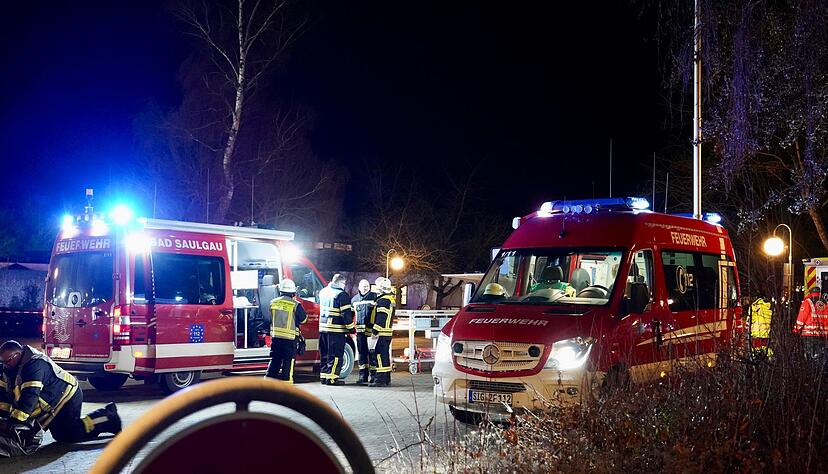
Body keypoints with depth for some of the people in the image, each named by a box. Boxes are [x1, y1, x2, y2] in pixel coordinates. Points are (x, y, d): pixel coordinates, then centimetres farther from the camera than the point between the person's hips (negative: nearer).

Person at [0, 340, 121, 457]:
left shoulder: (34, 364, -29)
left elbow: (30, 395, -37)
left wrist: (15, 420, -39)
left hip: (67, 397, -10)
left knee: (69, 435, -16)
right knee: (60, 435, 14)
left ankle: (109, 419, -4)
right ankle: (106, 415, 19)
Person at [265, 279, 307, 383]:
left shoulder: (273, 303, 4)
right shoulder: (295, 305, -12)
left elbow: (269, 319, 17)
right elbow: (303, 319, 0)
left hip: (275, 336, 5)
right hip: (290, 337, -4)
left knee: (275, 359, 14)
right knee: (289, 359, 3)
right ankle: (286, 379, 2)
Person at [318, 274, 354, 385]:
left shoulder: (323, 292, 11)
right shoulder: (342, 295, -12)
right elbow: (346, 314, -14)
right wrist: (351, 328, -8)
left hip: (323, 327, 7)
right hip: (336, 329, -7)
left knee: (325, 354, 15)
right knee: (335, 355, -3)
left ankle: (323, 376, 17)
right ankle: (331, 378, -5)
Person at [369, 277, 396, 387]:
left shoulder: (383, 300, -16)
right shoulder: (391, 299, 17)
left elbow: (381, 318, -22)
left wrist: (375, 331, -21)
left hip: (381, 333, -10)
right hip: (388, 332, 10)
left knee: (378, 355, -9)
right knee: (385, 355, 14)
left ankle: (380, 379, -11)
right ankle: (386, 378, 19)